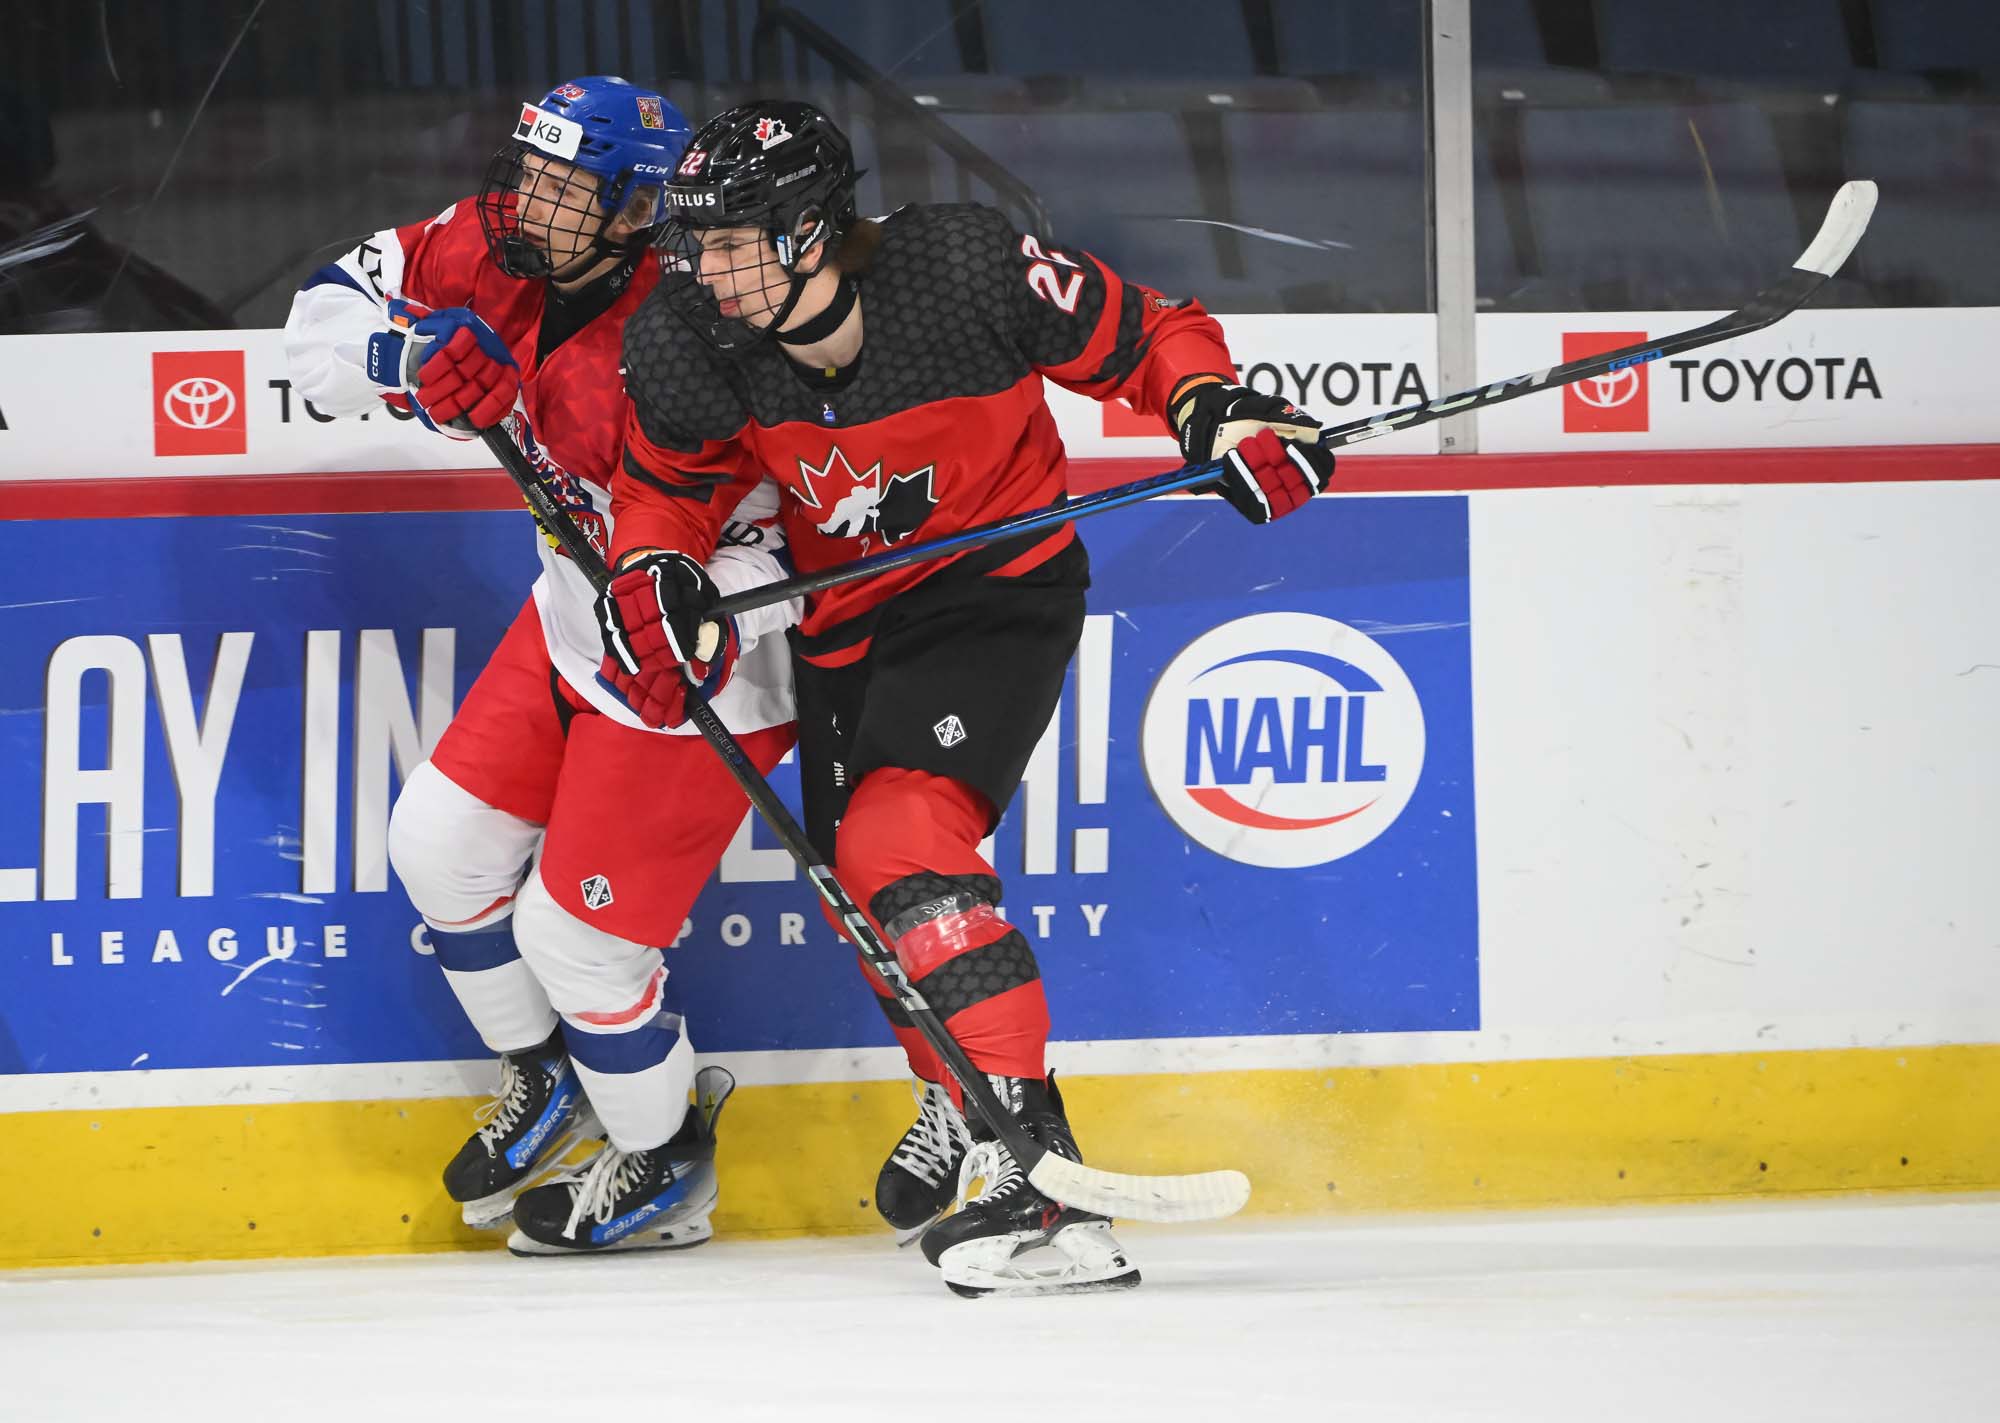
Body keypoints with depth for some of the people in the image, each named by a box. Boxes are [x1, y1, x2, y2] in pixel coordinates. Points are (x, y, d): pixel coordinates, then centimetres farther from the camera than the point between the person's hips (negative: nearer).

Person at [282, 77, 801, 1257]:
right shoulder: (497, 253, -11)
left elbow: (782, 538, -27)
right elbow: (327, 320, -3)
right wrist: (417, 357, -23)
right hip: (577, 622, 8)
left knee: (575, 932, -2)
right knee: (444, 840, 14)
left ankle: (664, 1170, 23)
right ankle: (545, 1082, 38)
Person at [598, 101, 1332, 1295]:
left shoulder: (966, 276, -28)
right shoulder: (699, 347, -15)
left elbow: (1142, 337, -14)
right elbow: (667, 480, 5)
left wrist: (1216, 407, -32)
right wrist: (655, 572, -14)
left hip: (999, 589, -6)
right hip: (847, 616, 7)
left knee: (900, 845, -26)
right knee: (858, 887, 17)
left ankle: (1033, 1165, -30)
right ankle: (962, 1107, 47)